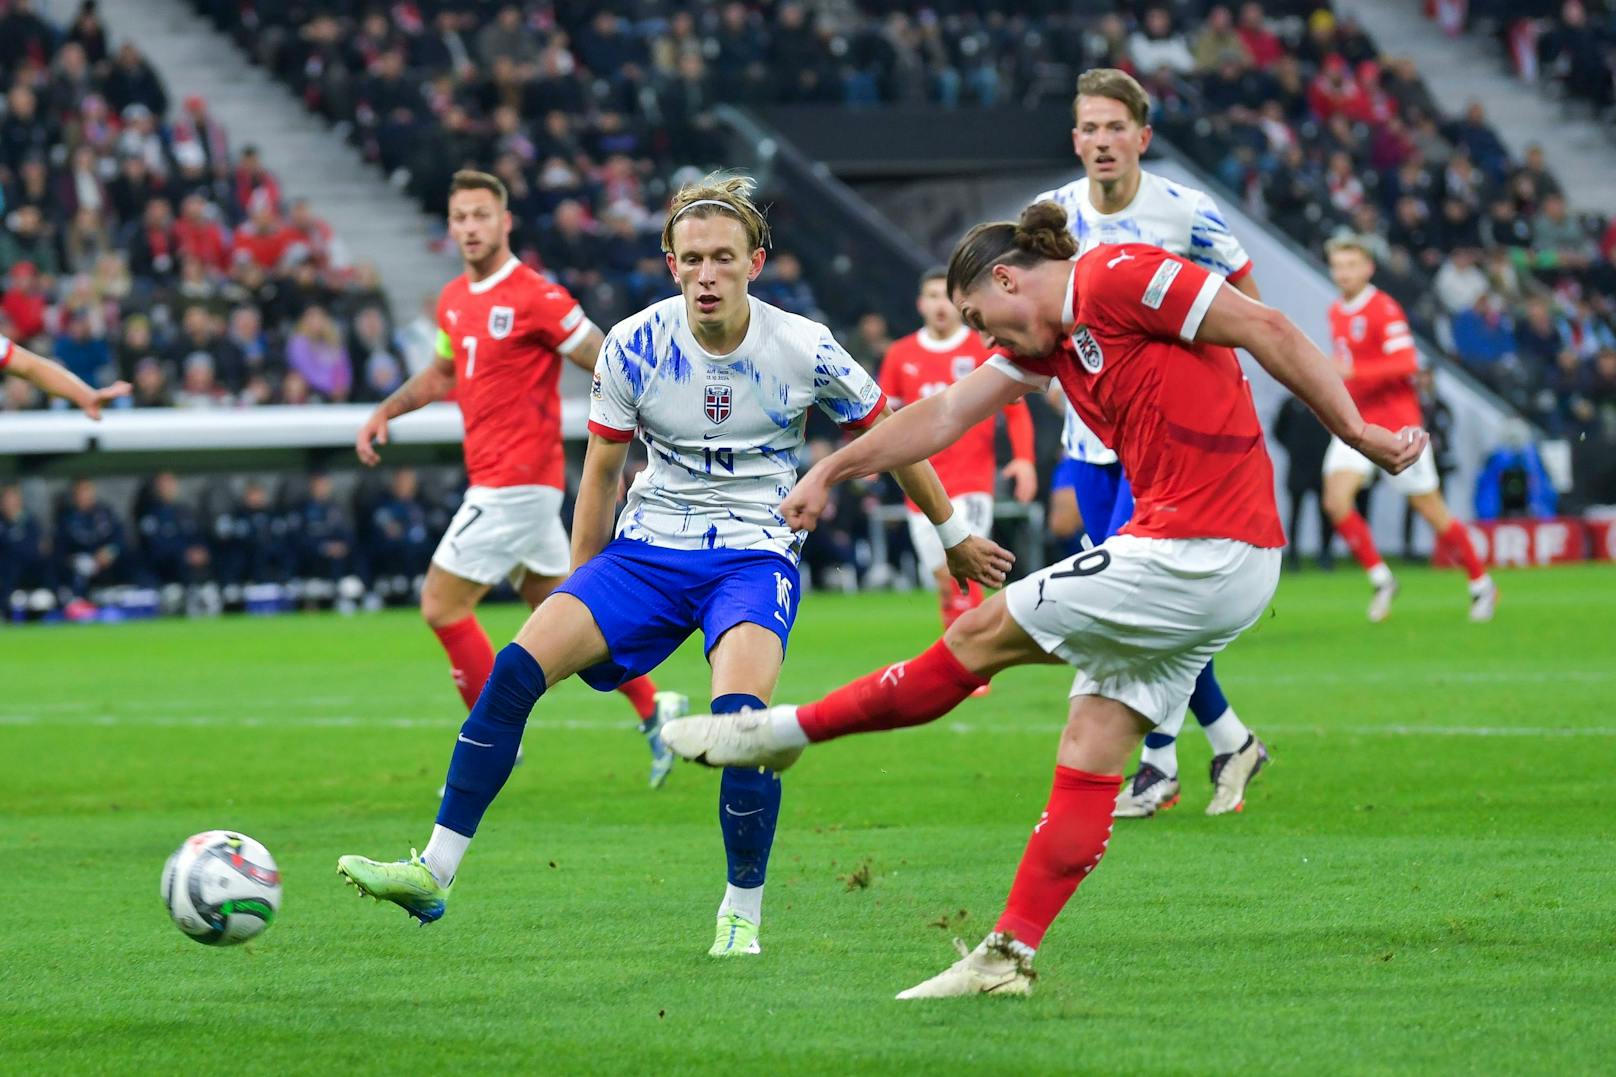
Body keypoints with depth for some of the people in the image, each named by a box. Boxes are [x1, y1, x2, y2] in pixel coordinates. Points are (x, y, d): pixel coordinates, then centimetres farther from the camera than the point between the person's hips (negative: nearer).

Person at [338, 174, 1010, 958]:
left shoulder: (804, 351, -10)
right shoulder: (633, 347, -6)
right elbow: (601, 473, 7)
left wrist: (953, 534, 17)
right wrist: (582, 595, 11)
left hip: (755, 554, -2)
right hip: (648, 548, 3)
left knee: (740, 715, -31)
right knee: (519, 664, -19)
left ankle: (742, 912, -10)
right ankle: (434, 873, -13)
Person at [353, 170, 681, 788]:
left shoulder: (536, 298, -14)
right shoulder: (454, 299, 10)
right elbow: (442, 374, 27)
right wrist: (385, 411, 13)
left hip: (515, 480, -8)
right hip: (491, 478, 8)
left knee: (442, 604, -7)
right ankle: (654, 710, 23)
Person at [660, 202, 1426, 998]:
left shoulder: (1121, 276, -10)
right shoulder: (1049, 338, 18)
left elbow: (1265, 328, -14)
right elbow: (947, 415, 22)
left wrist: (1358, 434, -13)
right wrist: (832, 470, 22)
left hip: (1197, 557, -9)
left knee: (985, 635, 1)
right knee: (1092, 753, 7)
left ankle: (785, 732, 12)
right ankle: (1009, 957, 8)